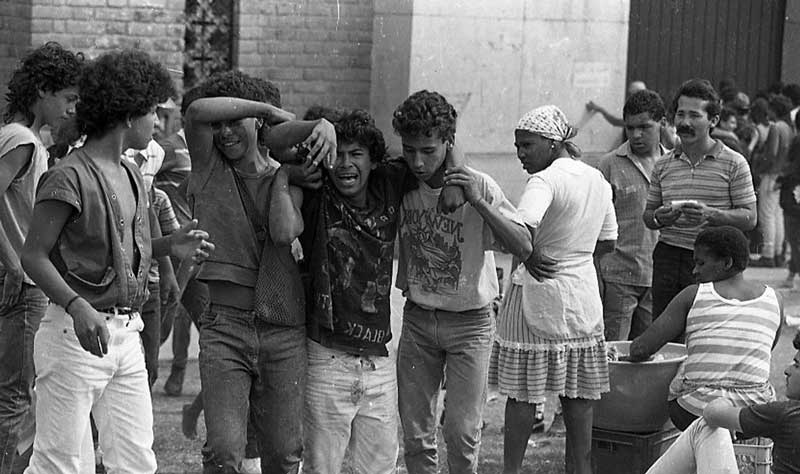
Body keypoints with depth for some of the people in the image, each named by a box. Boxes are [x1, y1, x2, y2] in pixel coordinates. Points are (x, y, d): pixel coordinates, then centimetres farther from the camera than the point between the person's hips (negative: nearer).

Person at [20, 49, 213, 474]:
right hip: (77, 333, -8)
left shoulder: (130, 175, 15)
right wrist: (78, 307, -30)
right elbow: (33, 256, -17)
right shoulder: (70, 176, -13)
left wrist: (169, 246, 7)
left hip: (126, 334, 9)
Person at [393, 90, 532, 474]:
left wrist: (478, 202, -32)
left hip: (469, 322, -3)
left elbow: (524, 248, -20)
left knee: (461, 433, -3)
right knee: (415, 434, 6)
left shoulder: (478, 186, -15)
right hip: (417, 317, 3)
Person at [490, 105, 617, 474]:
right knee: (577, 395, 13)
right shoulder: (597, 180, 7)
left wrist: (531, 257, -20)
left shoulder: (545, 181, -18)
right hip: (583, 294, 7)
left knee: (522, 394, 3)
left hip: (538, 292, -7)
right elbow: (607, 243, 16)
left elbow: (523, 227, -37)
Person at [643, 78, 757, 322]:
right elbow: (647, 216, 17)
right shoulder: (663, 165, 13)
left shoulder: (733, 164, 1)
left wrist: (711, 214, -18)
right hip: (668, 257, 4)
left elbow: (749, 218, -2)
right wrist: (659, 218, -7)